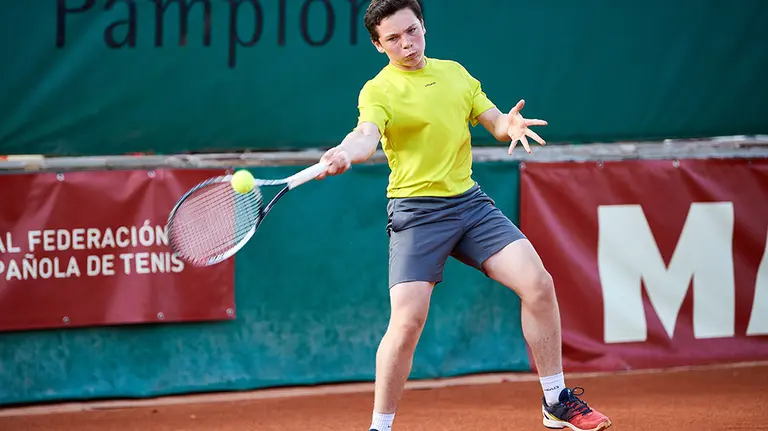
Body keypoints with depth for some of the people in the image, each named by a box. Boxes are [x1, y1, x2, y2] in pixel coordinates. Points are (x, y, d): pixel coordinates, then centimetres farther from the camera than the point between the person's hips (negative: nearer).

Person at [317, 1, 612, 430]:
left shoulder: (454, 72, 13)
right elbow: (367, 135, -25)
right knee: (408, 321, -17)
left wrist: (509, 124, -9)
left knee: (538, 284, -7)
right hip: (416, 212, -5)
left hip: (470, 201, 5)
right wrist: (345, 154, -49)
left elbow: (493, 119, 16)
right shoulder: (379, 90, -6)